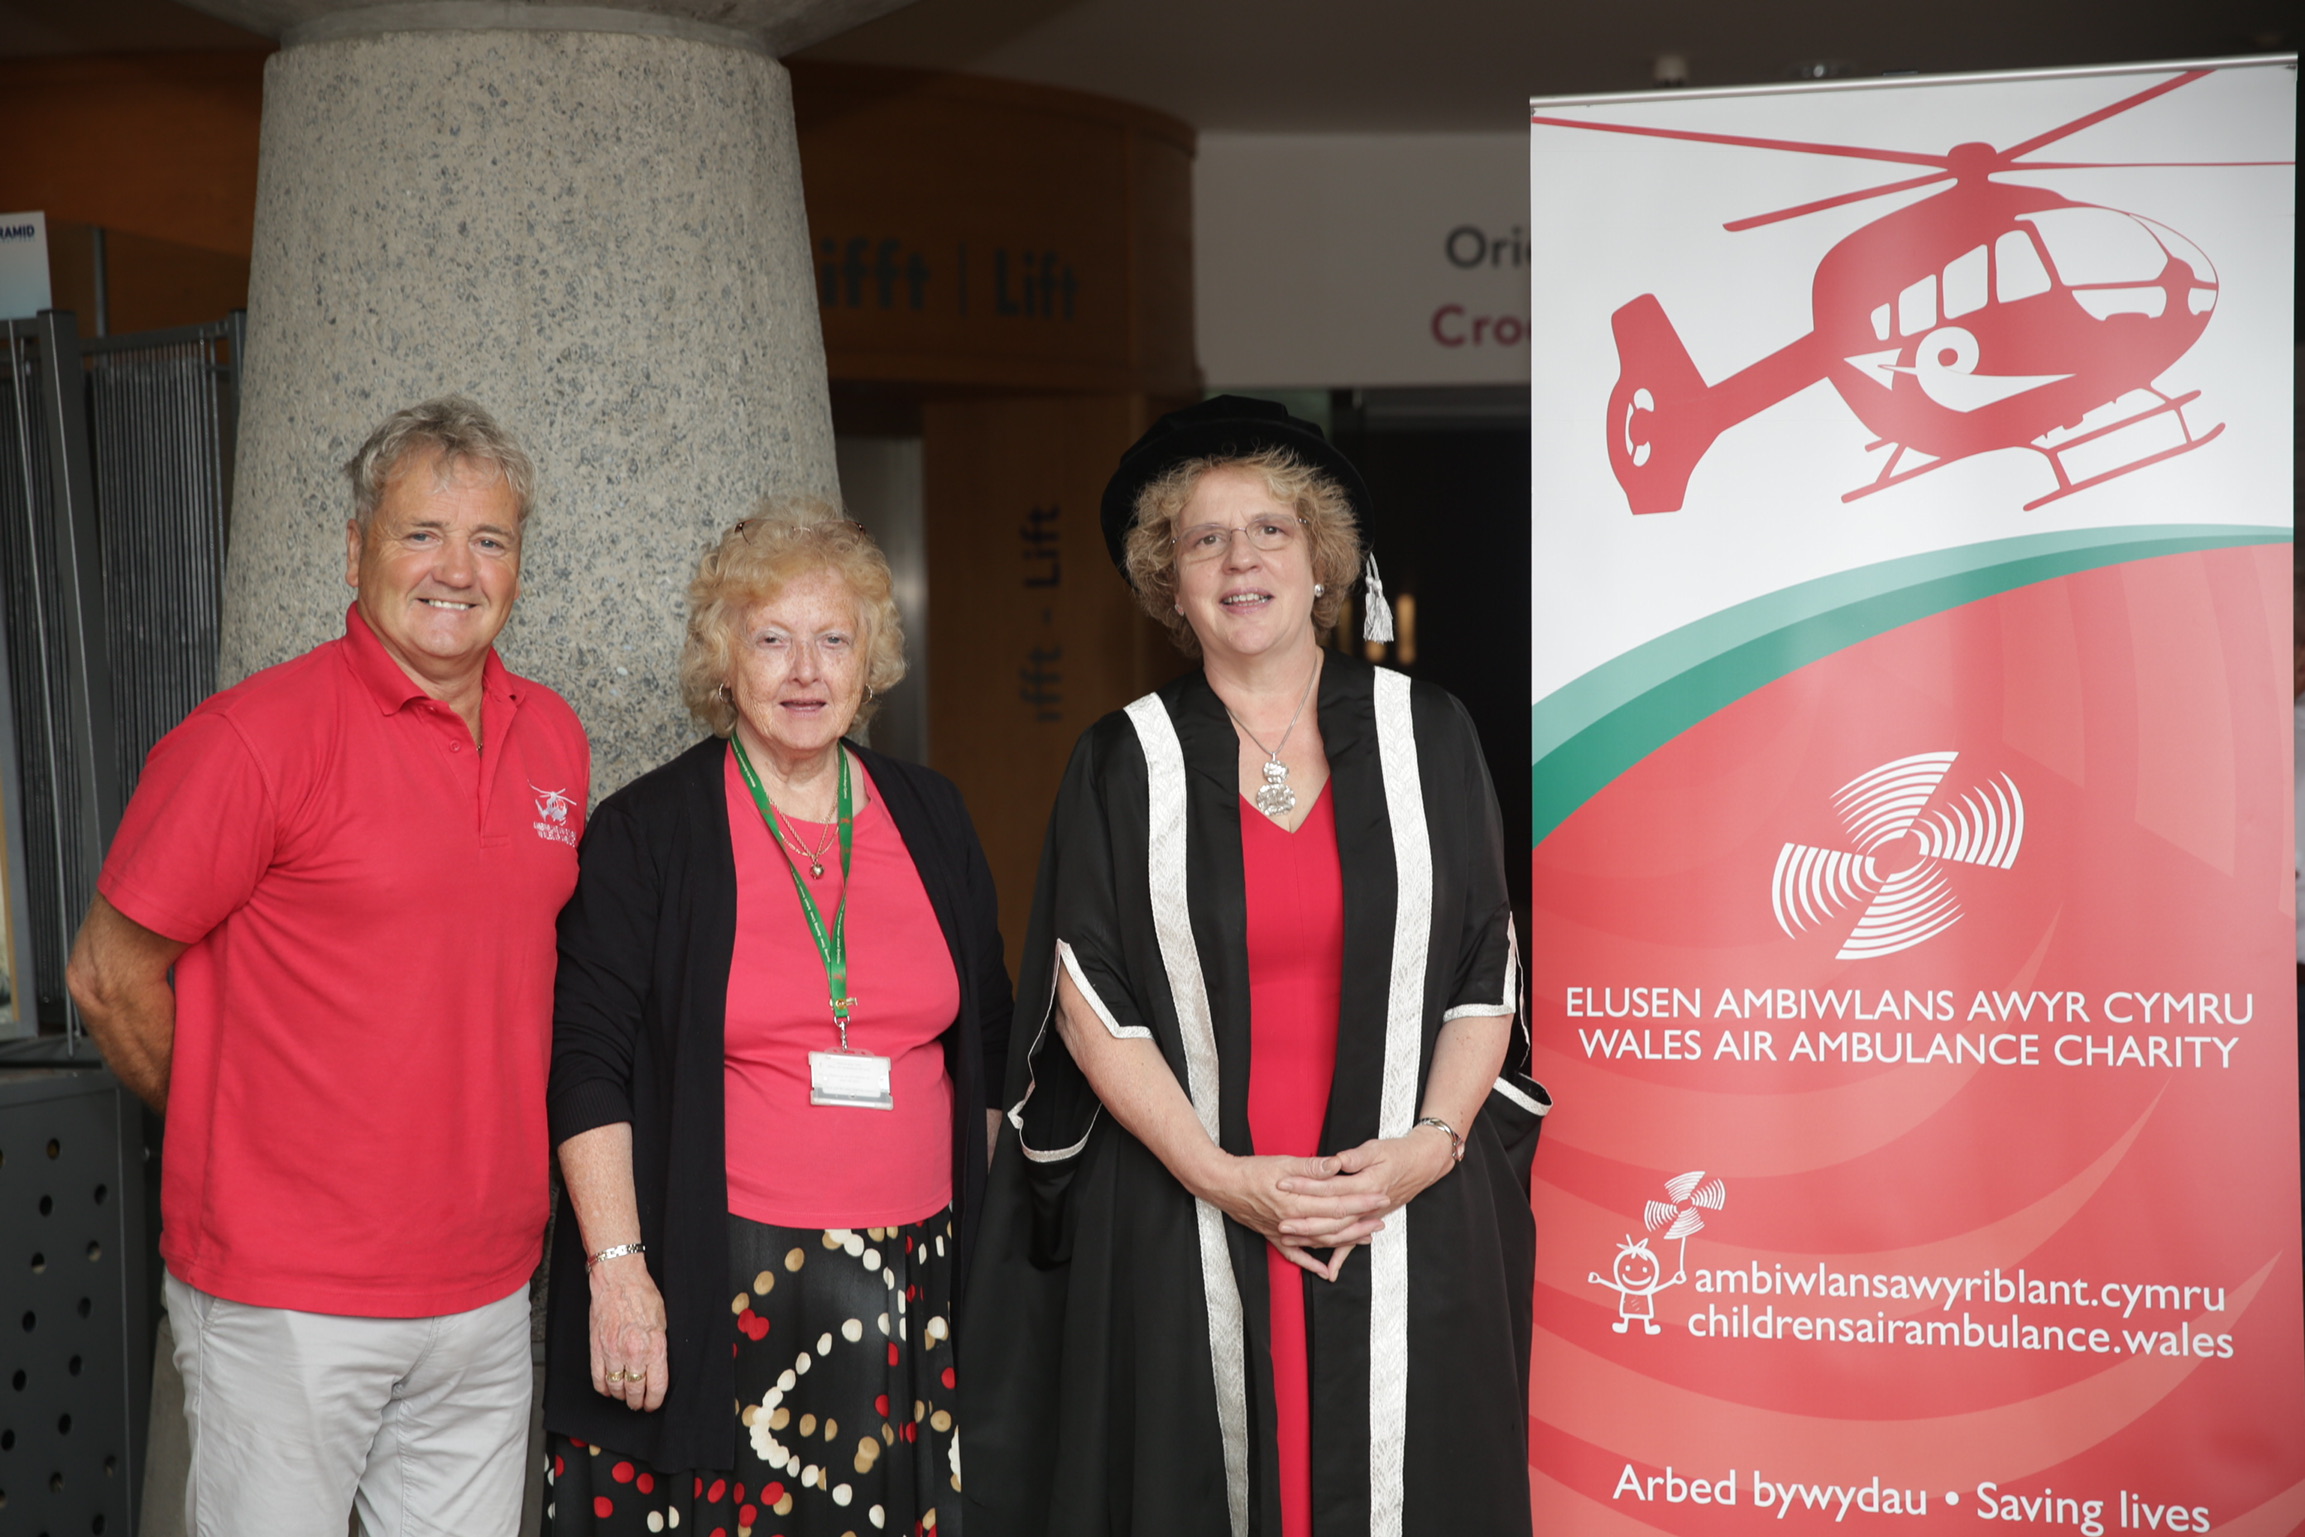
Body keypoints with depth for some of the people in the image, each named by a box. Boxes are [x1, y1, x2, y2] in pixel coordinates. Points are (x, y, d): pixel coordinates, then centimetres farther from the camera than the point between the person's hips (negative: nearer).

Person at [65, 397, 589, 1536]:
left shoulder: (554, 736, 7)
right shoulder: (256, 736, -13)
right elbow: (109, 973, -6)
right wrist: (232, 1133, 4)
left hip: (490, 1290, 6)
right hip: (288, 1302, -5)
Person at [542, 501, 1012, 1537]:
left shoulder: (932, 819, 10)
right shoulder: (648, 830, -1)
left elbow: (988, 1045, 16)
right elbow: (588, 1068, -5)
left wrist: (988, 1241, 14)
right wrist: (616, 1263, -13)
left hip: (909, 1289, 3)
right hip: (709, 1293, -3)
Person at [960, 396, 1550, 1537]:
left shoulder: (1425, 735, 5)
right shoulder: (1124, 763, 3)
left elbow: (1488, 969, 6)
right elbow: (1090, 1002, -2)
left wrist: (1434, 1140, -8)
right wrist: (1219, 1175, -12)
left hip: (1412, 1219, 1)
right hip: (1187, 1229, -1)